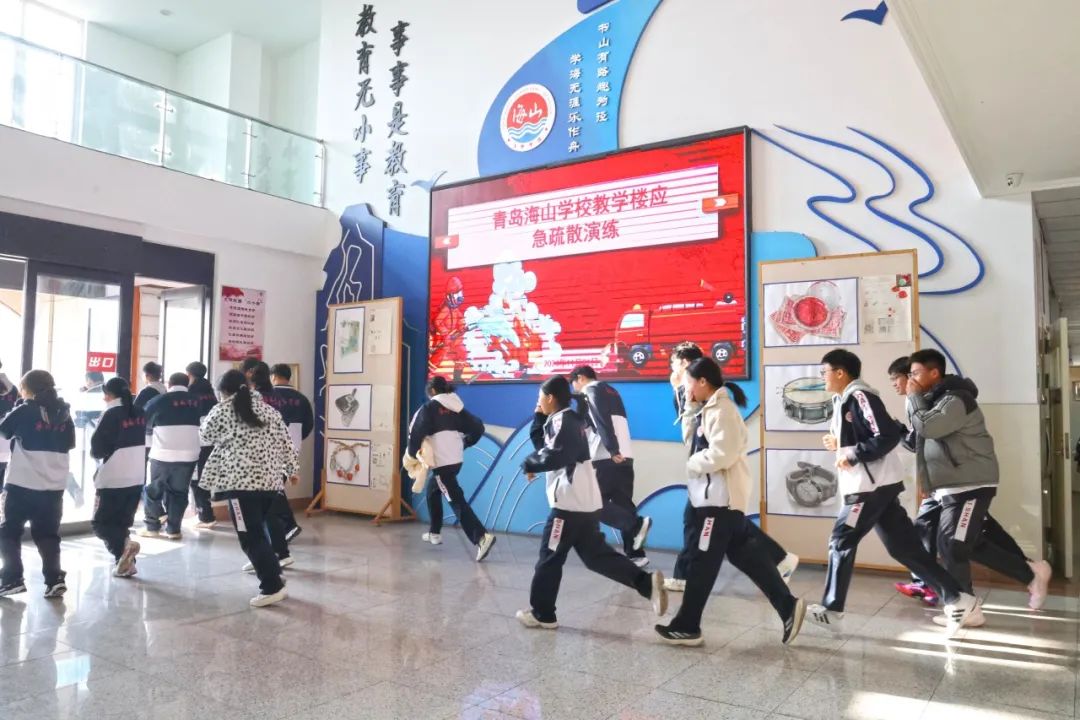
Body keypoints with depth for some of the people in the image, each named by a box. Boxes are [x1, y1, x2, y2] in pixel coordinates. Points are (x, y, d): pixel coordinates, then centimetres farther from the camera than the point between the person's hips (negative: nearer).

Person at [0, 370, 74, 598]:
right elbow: (70, 444, 15)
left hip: (21, 484, -4)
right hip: (53, 486, 4)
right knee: (48, 534, 11)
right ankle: (55, 580, 5)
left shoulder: (25, 411, -8)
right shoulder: (63, 413, 5)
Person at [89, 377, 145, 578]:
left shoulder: (112, 414, -13)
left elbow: (97, 448, -11)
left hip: (113, 479, -7)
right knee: (122, 522, 15)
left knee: (100, 522, 3)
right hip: (137, 478, 7)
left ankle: (123, 545, -21)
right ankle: (125, 562, 11)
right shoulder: (139, 413, 7)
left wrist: (97, 453, 9)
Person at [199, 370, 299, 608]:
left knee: (250, 537, -4)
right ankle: (269, 569, 25)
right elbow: (284, 441, 14)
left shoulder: (222, 410, 2)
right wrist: (292, 468, 22)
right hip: (270, 480, 6)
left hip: (241, 481, -6)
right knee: (258, 529, 22)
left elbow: (206, 436, 19)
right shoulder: (269, 410, 14)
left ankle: (273, 586, -9)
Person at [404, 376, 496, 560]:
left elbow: (416, 432, -17)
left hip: (442, 462, -7)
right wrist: (463, 443, 22)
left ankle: (481, 537, -24)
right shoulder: (456, 408, 12)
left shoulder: (429, 407, -6)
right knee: (433, 491, 27)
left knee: (456, 500, -11)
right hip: (456, 459, 8)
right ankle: (434, 533, 34)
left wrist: (412, 455, -2)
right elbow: (478, 428, 9)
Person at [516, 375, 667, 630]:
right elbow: (543, 445, 26)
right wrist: (539, 418, 16)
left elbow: (555, 456, -25)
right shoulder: (563, 420, 18)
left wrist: (529, 464, -9)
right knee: (596, 555, 11)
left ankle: (542, 614, 14)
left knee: (549, 558, 3)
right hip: (584, 502, 10)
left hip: (570, 503, -10)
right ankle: (647, 582, 2)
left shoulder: (563, 420, -13)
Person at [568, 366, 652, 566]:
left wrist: (612, 450, -22)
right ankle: (635, 554, 6)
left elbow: (602, 420, -16)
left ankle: (637, 524, -16)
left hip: (607, 458, -9)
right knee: (623, 505, 9)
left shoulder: (592, 390, -1)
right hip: (625, 456, 9)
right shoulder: (610, 391, 25)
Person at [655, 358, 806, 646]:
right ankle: (788, 605, 18)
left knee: (701, 563, -1)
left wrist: (693, 464, -12)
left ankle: (686, 627, 9)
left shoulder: (722, 410, -18)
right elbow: (691, 440, 19)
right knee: (746, 554, 13)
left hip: (720, 496, -10)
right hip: (716, 495, 10)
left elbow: (722, 454, -27)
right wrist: (691, 409, 8)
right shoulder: (709, 409, 13)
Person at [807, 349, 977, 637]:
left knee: (841, 541, -2)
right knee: (903, 546, 10)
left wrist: (852, 456, -19)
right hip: (871, 485, 10)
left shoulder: (860, 396, -15)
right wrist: (838, 444, 8)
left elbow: (888, 436, -22)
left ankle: (831, 610, 7)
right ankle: (956, 597, 14)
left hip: (874, 485, -10)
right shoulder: (844, 400, 15)